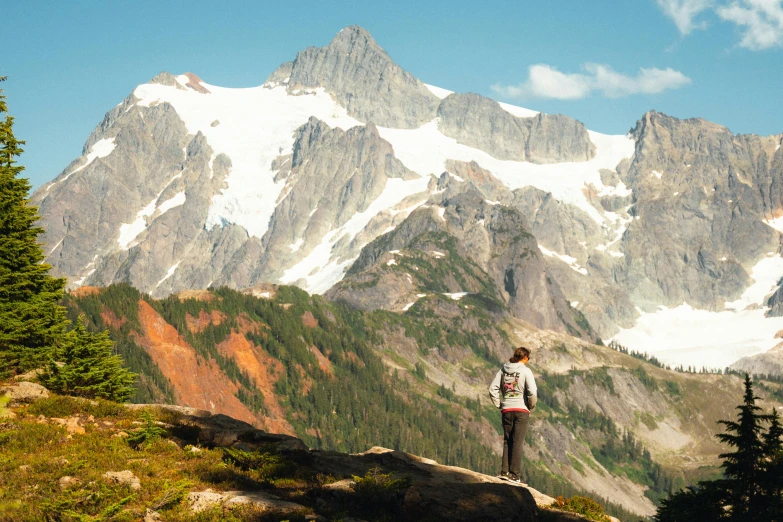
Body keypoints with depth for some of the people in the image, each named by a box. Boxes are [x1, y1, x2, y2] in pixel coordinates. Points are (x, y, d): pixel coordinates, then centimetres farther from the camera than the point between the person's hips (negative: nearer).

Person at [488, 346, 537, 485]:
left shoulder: (503, 369, 6)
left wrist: (499, 405, 11)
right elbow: (532, 392, -16)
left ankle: (504, 471, 3)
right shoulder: (525, 371, -7)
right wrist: (532, 406, 1)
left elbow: (493, 389, 3)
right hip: (521, 410, -4)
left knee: (507, 441, 11)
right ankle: (514, 475, -3)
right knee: (518, 442, -2)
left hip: (506, 410, 4)